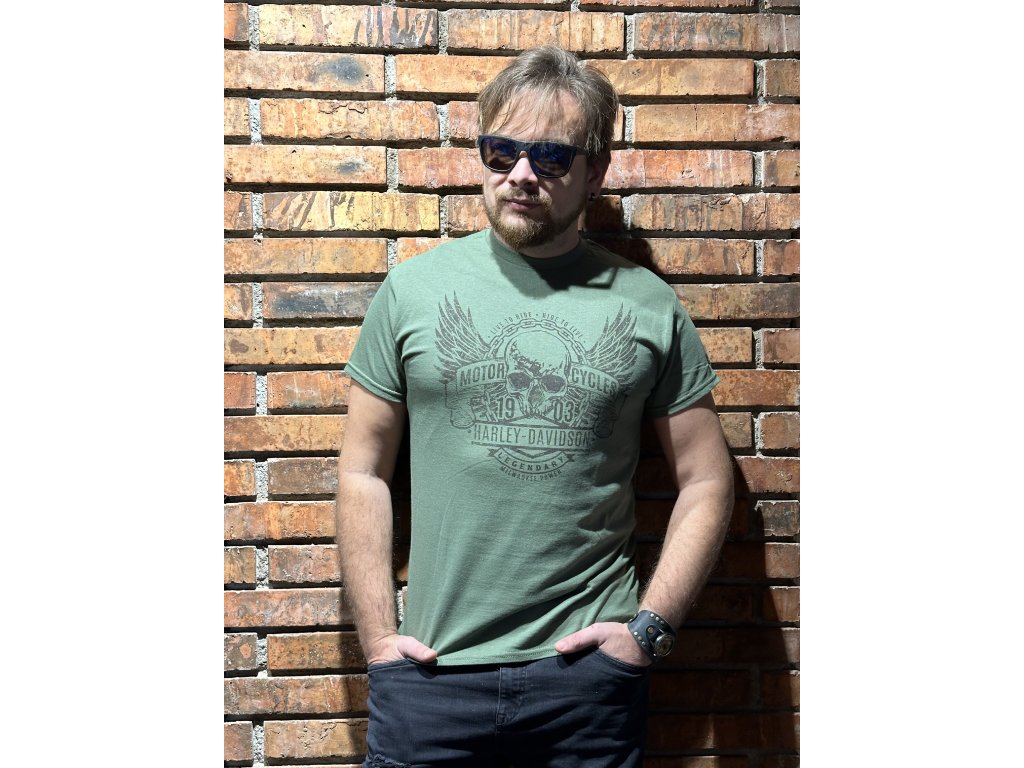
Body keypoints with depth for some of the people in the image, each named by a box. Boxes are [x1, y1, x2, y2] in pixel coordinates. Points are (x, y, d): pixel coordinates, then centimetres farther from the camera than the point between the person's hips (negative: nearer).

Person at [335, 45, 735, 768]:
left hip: (591, 673, 0)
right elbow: (364, 471, 3)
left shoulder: (650, 307, 0)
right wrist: (378, 637, -2)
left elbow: (707, 480, 4)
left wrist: (651, 626, -3)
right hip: (432, 672, 1)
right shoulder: (412, 290, 1)